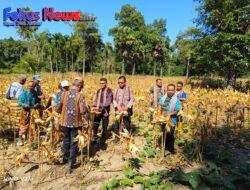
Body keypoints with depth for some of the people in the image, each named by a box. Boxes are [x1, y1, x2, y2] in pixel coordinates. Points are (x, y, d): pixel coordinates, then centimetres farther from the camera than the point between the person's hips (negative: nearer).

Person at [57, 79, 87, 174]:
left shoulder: (64, 94, -2)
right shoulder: (80, 95, -13)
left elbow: (58, 108, 3)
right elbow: (83, 110, -20)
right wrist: (79, 112, 2)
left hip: (65, 122, 4)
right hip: (76, 122, -4)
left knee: (66, 140, 25)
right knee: (73, 143, 9)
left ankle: (65, 158, 44)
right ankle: (70, 164, 14)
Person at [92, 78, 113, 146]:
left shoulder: (109, 91, -7)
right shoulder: (98, 91, 11)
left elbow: (108, 102, -17)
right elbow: (96, 100, 14)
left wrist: (99, 107, -26)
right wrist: (94, 106, -5)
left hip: (105, 111, -4)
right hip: (98, 111, 4)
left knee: (104, 127, 6)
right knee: (95, 125, 5)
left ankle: (103, 141, 21)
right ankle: (95, 138, 26)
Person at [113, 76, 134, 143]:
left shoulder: (129, 89, -1)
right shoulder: (116, 90, 5)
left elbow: (132, 99, -3)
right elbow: (114, 99, 5)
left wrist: (127, 107, -15)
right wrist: (117, 106, -11)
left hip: (127, 111, -2)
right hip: (118, 110, 2)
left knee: (127, 125, 3)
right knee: (117, 124, 6)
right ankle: (116, 137, 24)